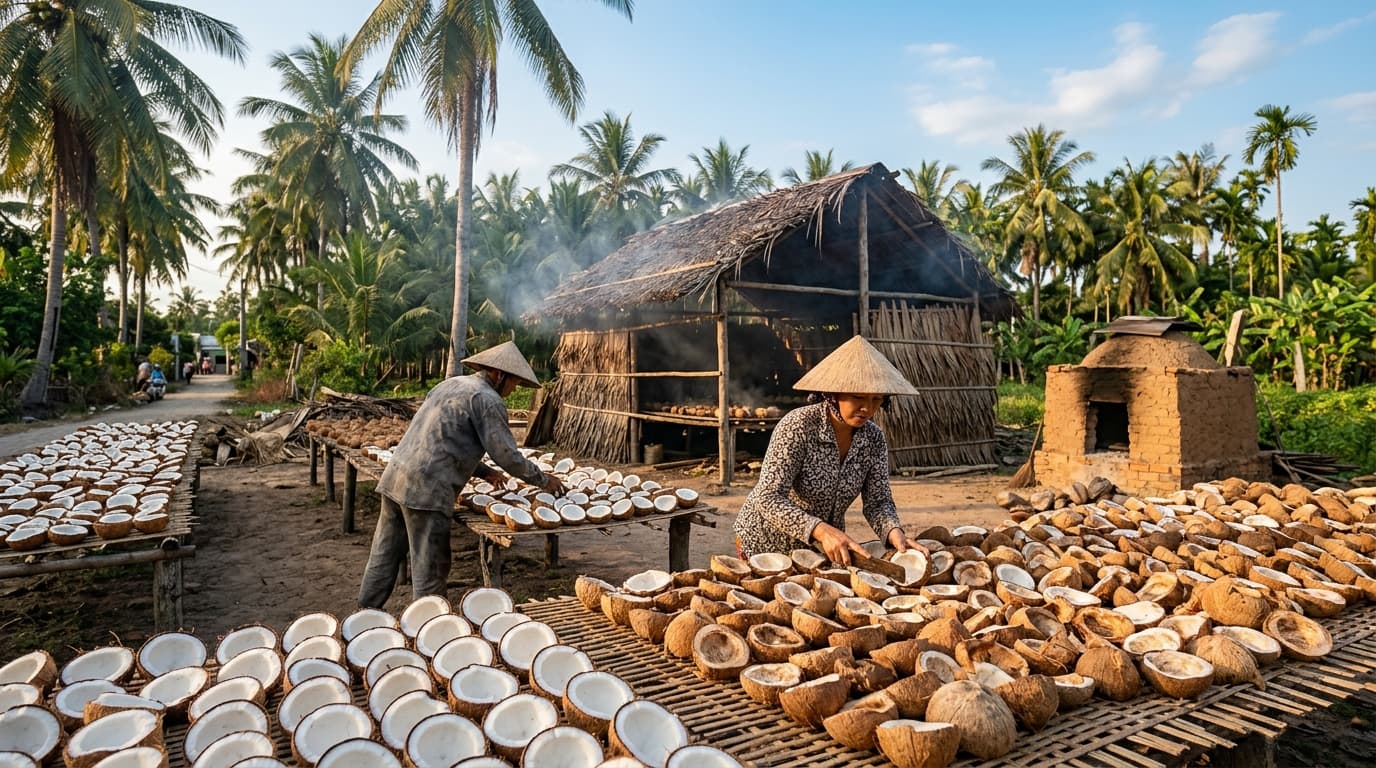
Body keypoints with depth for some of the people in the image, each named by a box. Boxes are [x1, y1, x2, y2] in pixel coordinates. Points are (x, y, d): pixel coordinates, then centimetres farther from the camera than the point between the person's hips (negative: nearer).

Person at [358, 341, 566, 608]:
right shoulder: (487, 399, -8)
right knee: (430, 566, 2)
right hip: (426, 488, -9)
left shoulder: (451, 384, 20)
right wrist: (543, 480, 3)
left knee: (385, 554, 19)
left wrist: (484, 471, 29)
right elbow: (506, 454, -11)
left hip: (396, 476, 9)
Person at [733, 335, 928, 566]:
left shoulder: (873, 438, -9)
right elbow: (768, 499, -32)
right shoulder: (797, 426, -26)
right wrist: (822, 530, -45)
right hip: (767, 545, -5)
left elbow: (878, 502, -6)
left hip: (826, 547, 5)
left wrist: (894, 531, -28)